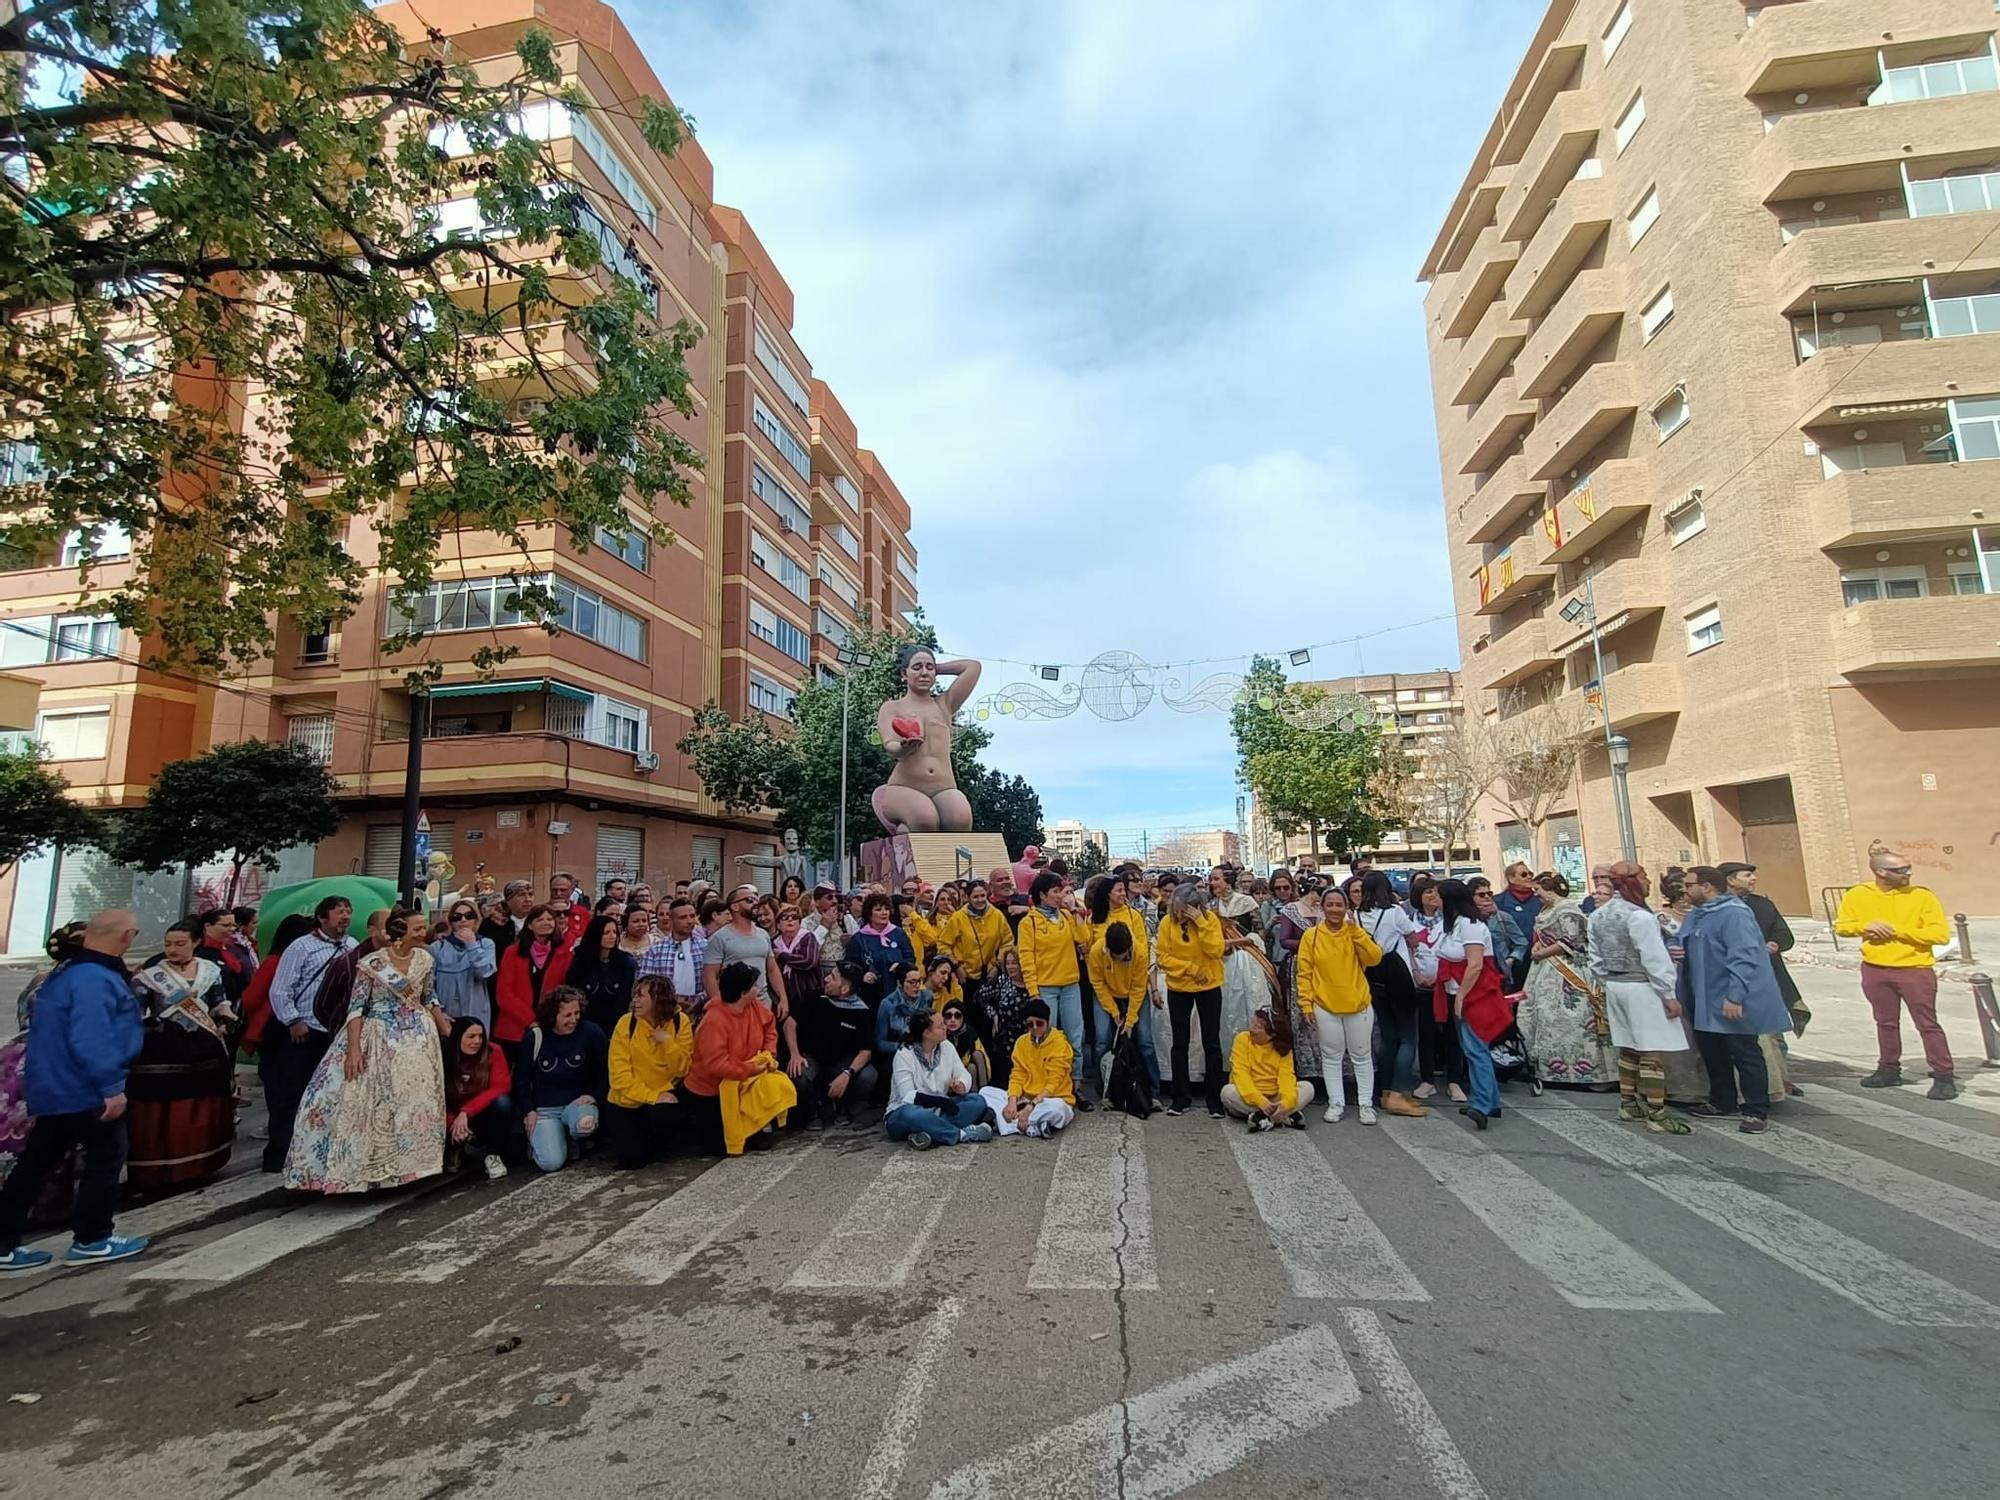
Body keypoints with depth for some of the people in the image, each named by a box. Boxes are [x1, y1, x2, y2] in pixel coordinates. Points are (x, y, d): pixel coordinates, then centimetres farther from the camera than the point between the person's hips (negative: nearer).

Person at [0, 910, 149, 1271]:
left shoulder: (66, 971, 10)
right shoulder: (96, 979, -25)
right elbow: (91, 1041, -29)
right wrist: (111, 1087, -24)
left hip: (54, 1086, 10)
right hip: (85, 1089, -10)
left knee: (38, 1162, 15)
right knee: (106, 1159, 4)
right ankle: (90, 1240, 13)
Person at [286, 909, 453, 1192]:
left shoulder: (424, 958, 0)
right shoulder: (372, 963, -14)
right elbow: (356, 1007, -13)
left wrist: (446, 1029, 6)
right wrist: (353, 1048, -20)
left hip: (417, 1037, 4)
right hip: (379, 1038, -4)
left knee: (416, 1100, 7)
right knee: (370, 1101, -2)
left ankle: (406, 1163, 21)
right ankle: (364, 1165, 14)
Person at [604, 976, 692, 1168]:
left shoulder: (680, 1022, -10)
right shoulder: (626, 1022, -14)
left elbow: (682, 1070, -11)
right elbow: (620, 1075, -16)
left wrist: (667, 1043, -26)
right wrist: (651, 1097, -23)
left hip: (663, 1096, 1)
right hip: (627, 1102, 0)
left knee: (666, 1116, -31)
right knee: (632, 1158, -13)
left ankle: (663, 1146, 5)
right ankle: (619, 1133, 23)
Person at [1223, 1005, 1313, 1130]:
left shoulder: (1282, 1047, -2)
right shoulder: (1242, 1039, -10)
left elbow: (1286, 1075, -14)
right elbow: (1241, 1073, -19)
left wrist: (1287, 1102, -34)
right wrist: (1260, 1101, -31)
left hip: (1275, 1099, 2)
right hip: (1249, 1099, -2)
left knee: (1307, 1088, -16)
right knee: (1228, 1091, -32)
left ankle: (1261, 1116, -27)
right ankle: (1287, 1116, -29)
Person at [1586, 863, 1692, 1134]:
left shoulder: (1597, 916, 7)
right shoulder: (1639, 916, -18)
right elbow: (1655, 960, -18)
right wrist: (1668, 994, -12)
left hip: (1614, 987, 8)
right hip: (1642, 988, -8)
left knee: (1628, 1048, 16)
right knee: (1652, 1052, -3)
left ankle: (1628, 1104, 23)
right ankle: (1656, 1115, 0)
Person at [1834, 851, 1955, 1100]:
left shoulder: (1922, 896, -8)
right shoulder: (1858, 895, 0)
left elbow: (1941, 934, -12)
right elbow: (1841, 926, 7)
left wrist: (1897, 930, -17)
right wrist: (1865, 925, -12)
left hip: (1915, 970, -3)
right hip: (1875, 971, 3)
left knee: (1928, 1025, -1)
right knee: (1886, 1023, 15)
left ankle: (1944, 1077, 8)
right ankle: (1889, 1070, 26)